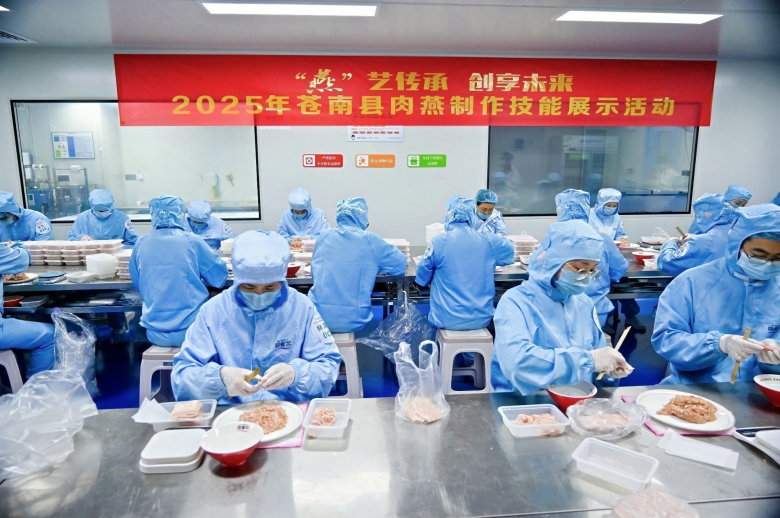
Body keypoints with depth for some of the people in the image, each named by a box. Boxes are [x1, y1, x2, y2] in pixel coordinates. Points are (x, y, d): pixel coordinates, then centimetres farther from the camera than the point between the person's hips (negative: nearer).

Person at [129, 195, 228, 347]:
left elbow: (137, 284, 14)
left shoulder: (141, 244, 0)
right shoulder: (192, 241, -9)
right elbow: (219, 278, -1)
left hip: (155, 334, 4)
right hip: (191, 331, -3)